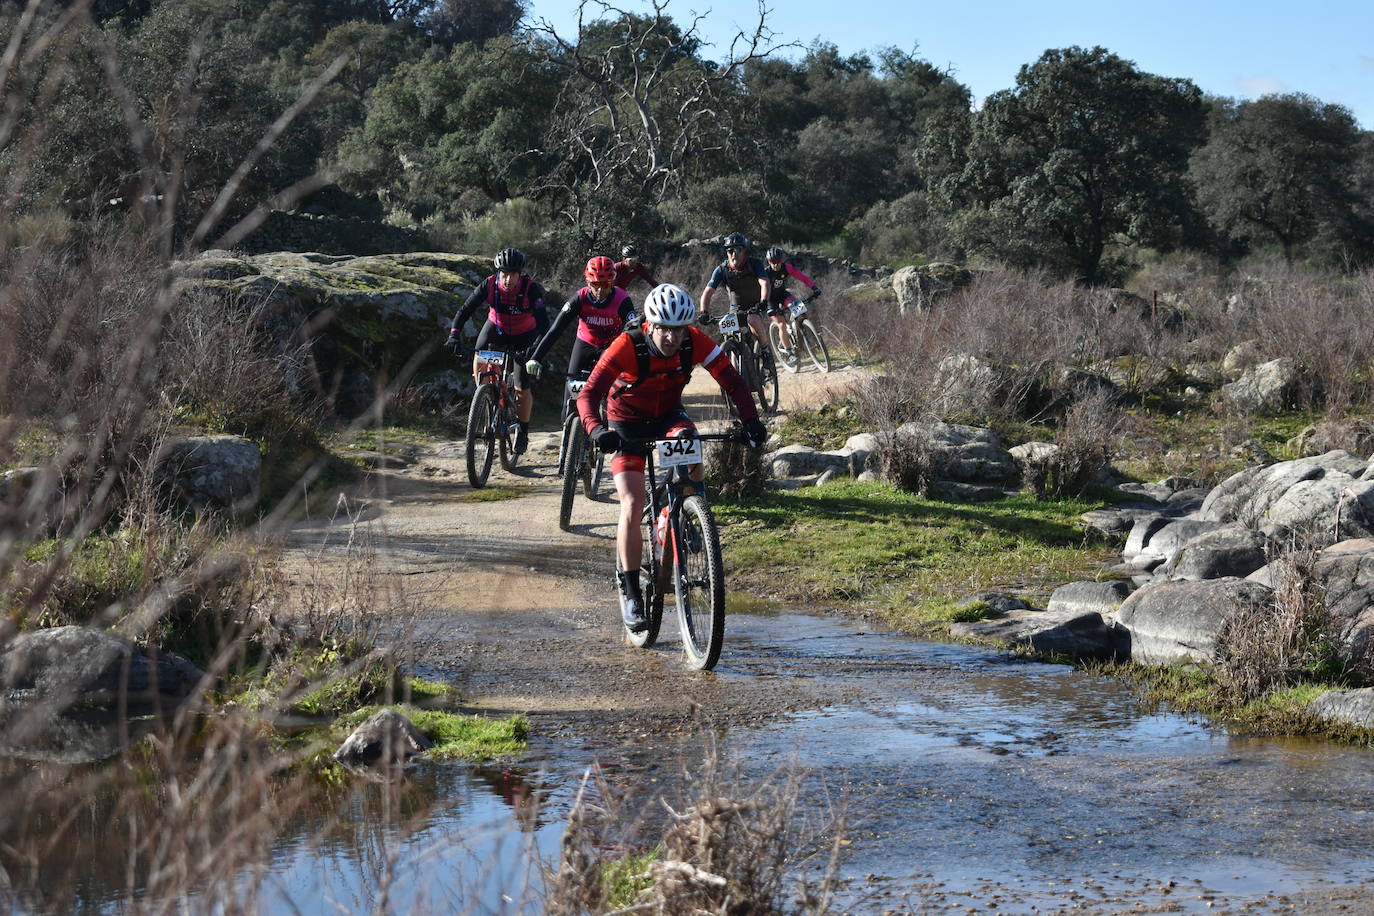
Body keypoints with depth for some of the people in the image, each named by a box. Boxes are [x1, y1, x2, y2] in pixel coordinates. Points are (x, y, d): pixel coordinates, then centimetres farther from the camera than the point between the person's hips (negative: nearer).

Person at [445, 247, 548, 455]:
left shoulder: (531, 289, -30)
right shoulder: (489, 285, -24)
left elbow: (543, 321, -37)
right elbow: (466, 309, -26)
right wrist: (455, 333, -43)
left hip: (523, 336, -2)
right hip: (497, 327, 2)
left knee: (521, 388, -7)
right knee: (480, 356, -29)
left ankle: (523, 431, 15)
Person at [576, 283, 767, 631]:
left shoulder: (696, 342, -22)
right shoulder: (628, 346, -30)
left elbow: (732, 381, -20)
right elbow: (588, 395, -36)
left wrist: (751, 422, -36)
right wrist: (596, 430, -55)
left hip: (668, 415, 2)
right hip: (627, 423, -2)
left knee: (688, 441, -35)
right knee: (633, 505, -15)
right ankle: (630, 592, -5)